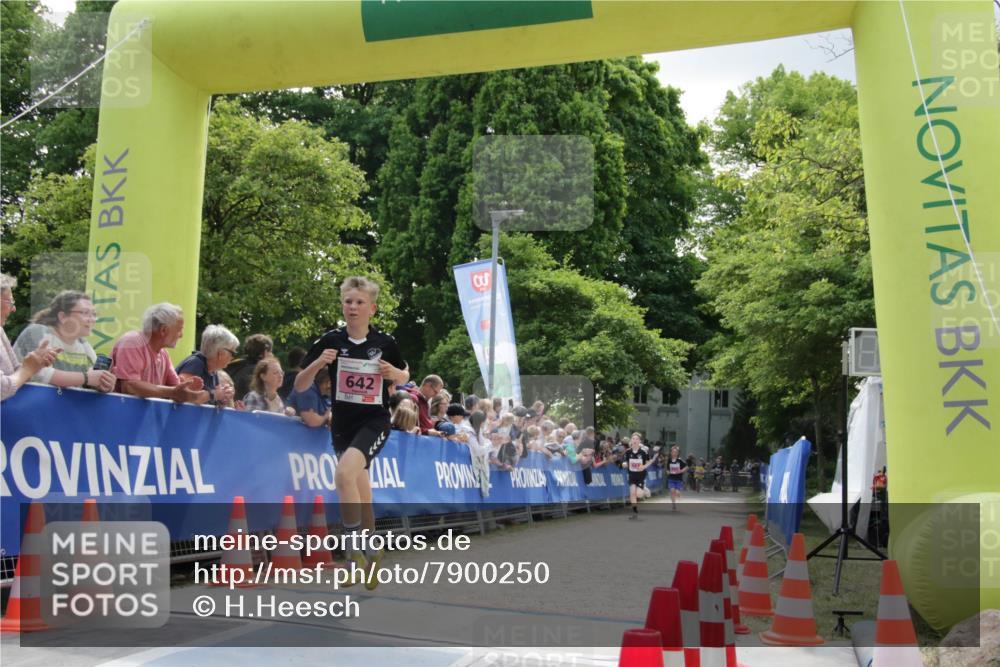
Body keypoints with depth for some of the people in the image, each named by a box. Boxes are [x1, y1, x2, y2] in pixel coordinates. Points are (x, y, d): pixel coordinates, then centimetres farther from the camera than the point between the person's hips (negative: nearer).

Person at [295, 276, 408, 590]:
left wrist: (395, 374, -12)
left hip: (374, 422, -3)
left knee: (344, 473, -28)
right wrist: (317, 364, -22)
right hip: (342, 424, 3)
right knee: (362, 496, 14)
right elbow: (299, 386, -3)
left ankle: (354, 548, -14)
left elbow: (405, 375, 11)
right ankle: (369, 553, 34)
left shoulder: (385, 342, -7)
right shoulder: (330, 340, -6)